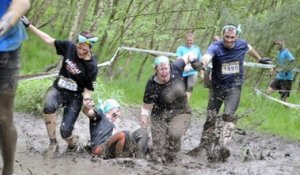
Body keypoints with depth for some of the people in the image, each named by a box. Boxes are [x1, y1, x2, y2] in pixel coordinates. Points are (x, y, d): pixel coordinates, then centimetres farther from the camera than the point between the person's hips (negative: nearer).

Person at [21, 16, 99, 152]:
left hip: (75, 96, -2)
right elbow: (49, 40, 1)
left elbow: (88, 88, -7)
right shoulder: (69, 47, -9)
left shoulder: (91, 66, -16)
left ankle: (73, 142, 26)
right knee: (49, 106, -35)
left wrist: (86, 100, -29)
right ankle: (53, 143, -18)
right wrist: (29, 26, 0)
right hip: (58, 89, 2)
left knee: (65, 131, -15)